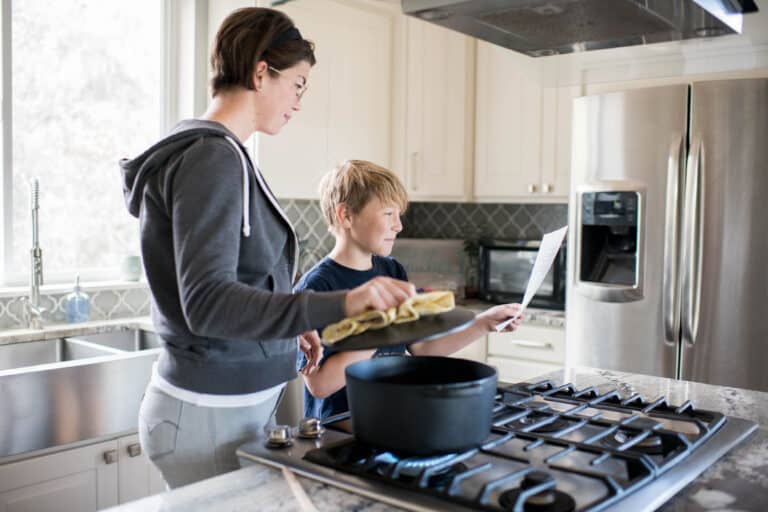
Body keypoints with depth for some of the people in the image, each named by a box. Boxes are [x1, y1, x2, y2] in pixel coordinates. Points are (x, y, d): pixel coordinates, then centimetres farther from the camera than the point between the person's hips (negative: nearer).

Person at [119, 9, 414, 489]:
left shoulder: (215, 152, 11)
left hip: (242, 402, 9)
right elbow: (207, 301, -28)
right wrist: (337, 306, -38)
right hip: (210, 412, -9)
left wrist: (289, 327, 16)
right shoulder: (212, 157, -18)